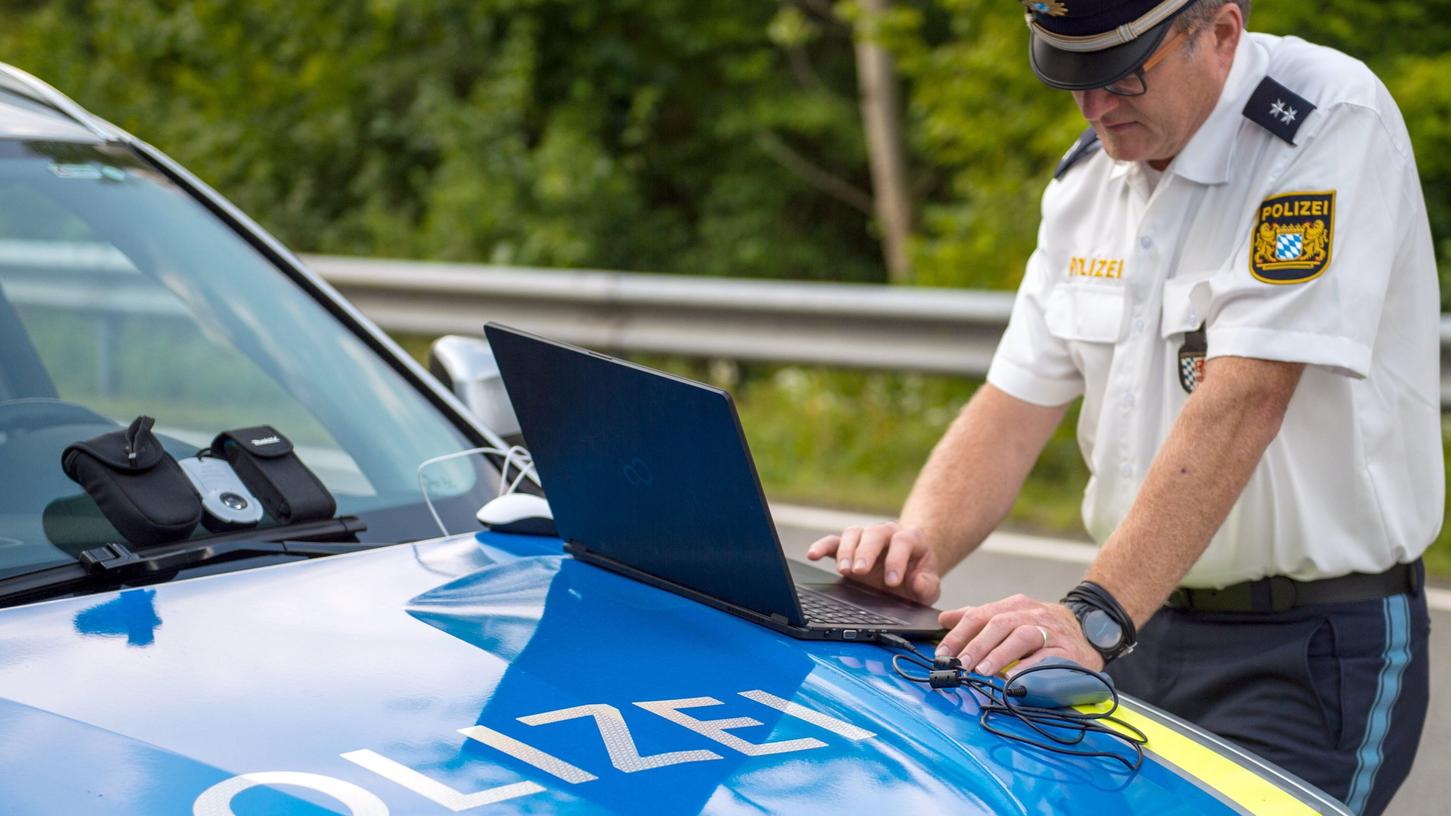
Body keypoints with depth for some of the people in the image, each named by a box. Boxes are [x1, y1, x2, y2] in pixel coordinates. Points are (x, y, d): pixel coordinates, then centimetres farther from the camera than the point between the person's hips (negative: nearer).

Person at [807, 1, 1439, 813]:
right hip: (1147, 631, 6)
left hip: (1313, 649, -6)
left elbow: (1239, 407, -26)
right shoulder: (1090, 175, 6)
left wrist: (1096, 616, -32)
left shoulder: (1332, 127, -17)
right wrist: (917, 545, -13)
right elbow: (1018, 401, 6)